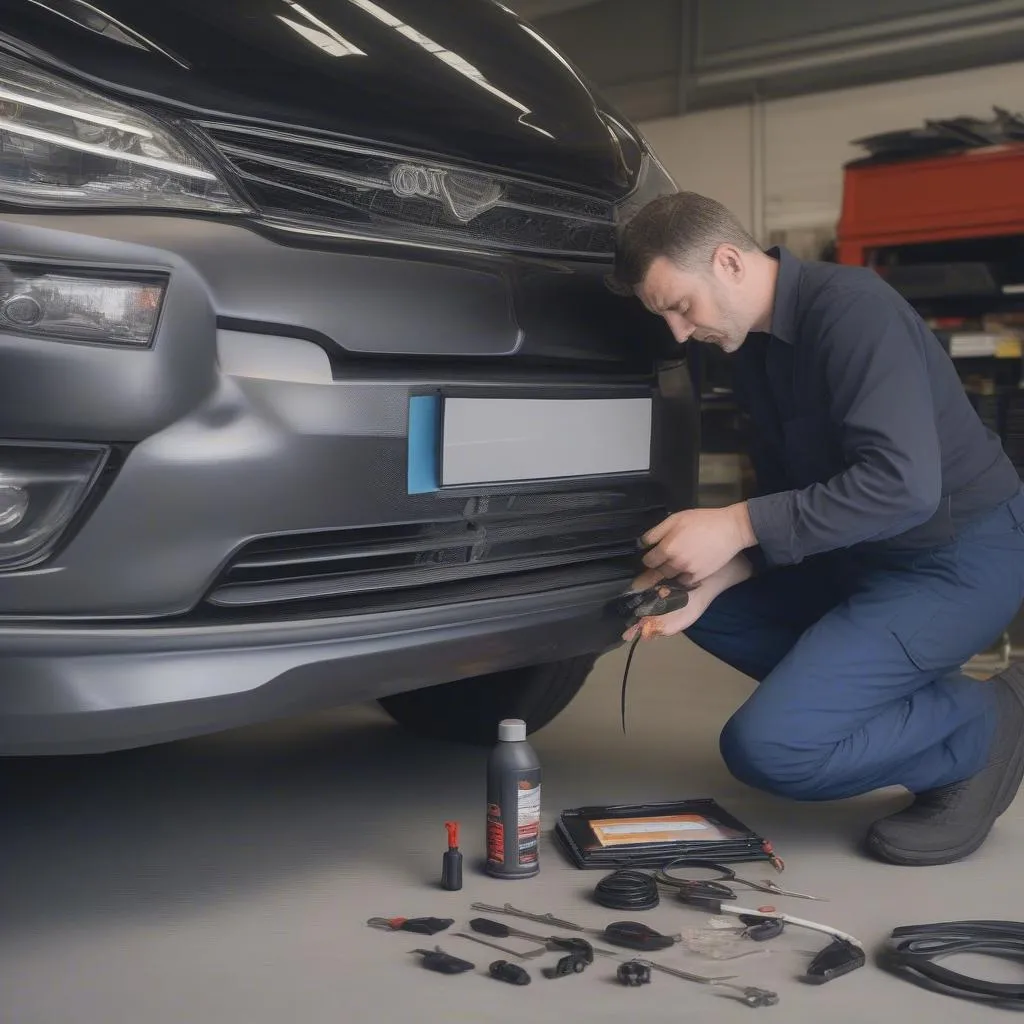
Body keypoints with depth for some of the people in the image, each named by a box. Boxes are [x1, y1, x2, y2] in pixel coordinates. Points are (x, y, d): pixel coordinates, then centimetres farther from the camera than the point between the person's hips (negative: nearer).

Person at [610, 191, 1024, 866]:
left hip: (961, 561, -10)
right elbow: (784, 496, 11)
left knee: (767, 746, -19)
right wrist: (711, 578, -6)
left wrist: (737, 525, -27)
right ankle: (921, 698, 8)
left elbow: (904, 484, -30)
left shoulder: (851, 308, -21)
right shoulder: (755, 347, 7)